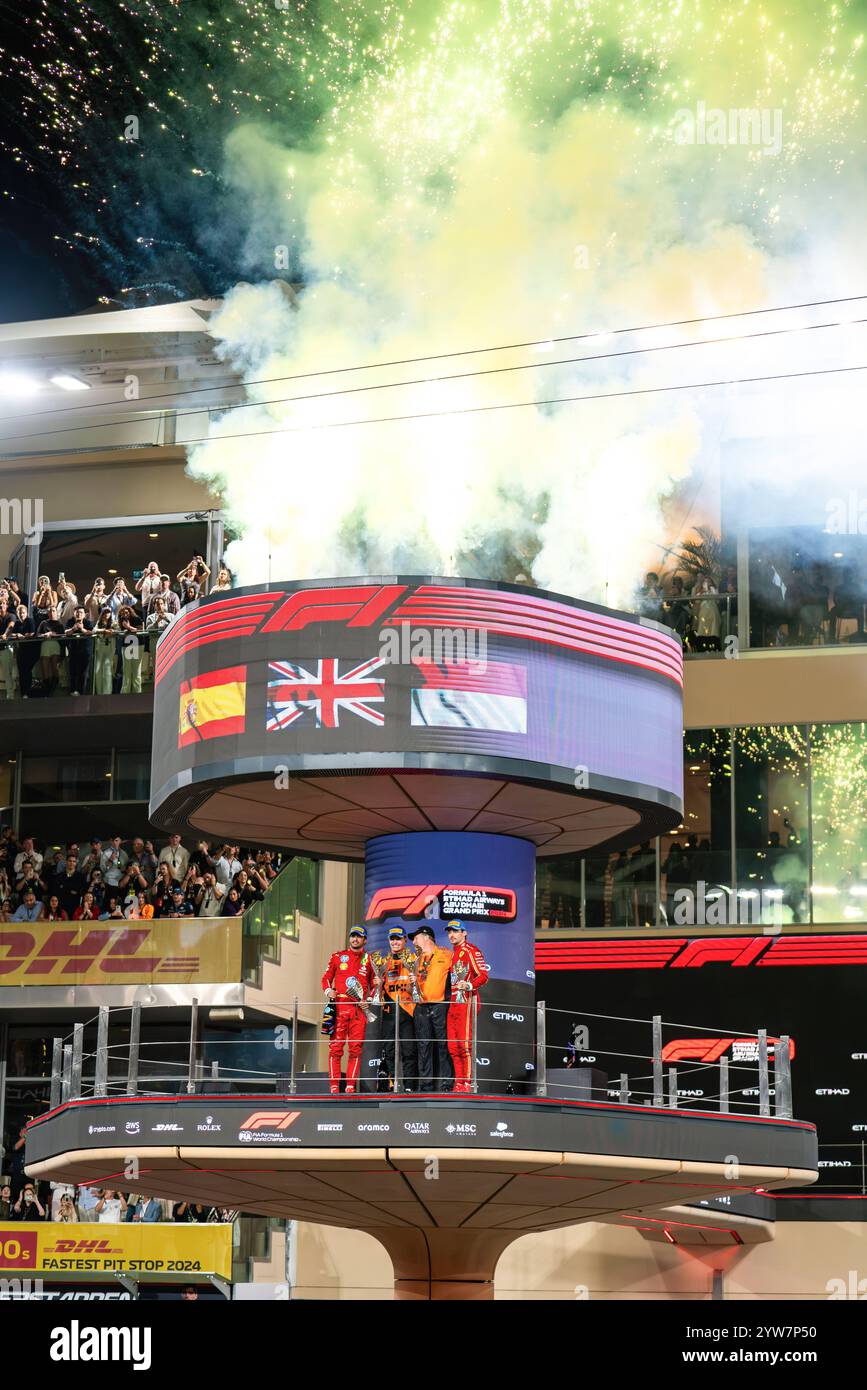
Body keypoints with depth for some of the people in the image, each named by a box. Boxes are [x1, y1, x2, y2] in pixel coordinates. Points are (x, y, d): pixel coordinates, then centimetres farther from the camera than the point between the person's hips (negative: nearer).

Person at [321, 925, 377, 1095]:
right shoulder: (338, 956, 12)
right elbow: (326, 978, 15)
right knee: (335, 1046, -6)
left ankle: (351, 1085, 0)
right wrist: (328, 991, -4)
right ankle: (334, 1085, -5)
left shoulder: (369, 960, 12)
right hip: (339, 1006, 0)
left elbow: (375, 984, 15)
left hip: (359, 1009, 0)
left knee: (356, 1048, -2)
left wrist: (369, 999, -1)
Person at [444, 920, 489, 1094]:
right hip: (453, 1004, 9)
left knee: (465, 1043, -13)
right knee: (453, 1046, 6)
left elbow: (483, 975, -14)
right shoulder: (452, 954, 22)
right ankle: (459, 1083, 10)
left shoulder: (471, 951, -6)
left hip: (467, 1001, -9)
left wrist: (469, 985, -29)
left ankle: (468, 1083, -13)